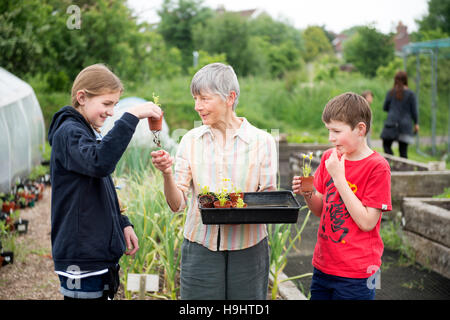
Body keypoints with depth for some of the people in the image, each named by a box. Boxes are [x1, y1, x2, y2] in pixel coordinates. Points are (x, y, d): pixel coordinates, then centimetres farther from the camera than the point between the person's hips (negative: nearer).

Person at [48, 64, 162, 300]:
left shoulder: (90, 133, 17)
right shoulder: (68, 132, -13)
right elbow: (100, 163, -35)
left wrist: (122, 224, 14)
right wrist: (131, 116, -36)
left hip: (101, 251, 9)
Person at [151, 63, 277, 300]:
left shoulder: (262, 141, -2)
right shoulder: (191, 140, 3)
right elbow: (177, 204, -1)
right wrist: (166, 173, -20)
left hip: (248, 249, -1)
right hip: (200, 247, 1)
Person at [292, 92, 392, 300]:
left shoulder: (377, 167, -12)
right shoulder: (329, 158, 5)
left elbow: (367, 222, -18)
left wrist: (339, 179, -19)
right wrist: (307, 195, -9)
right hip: (323, 266, 6)